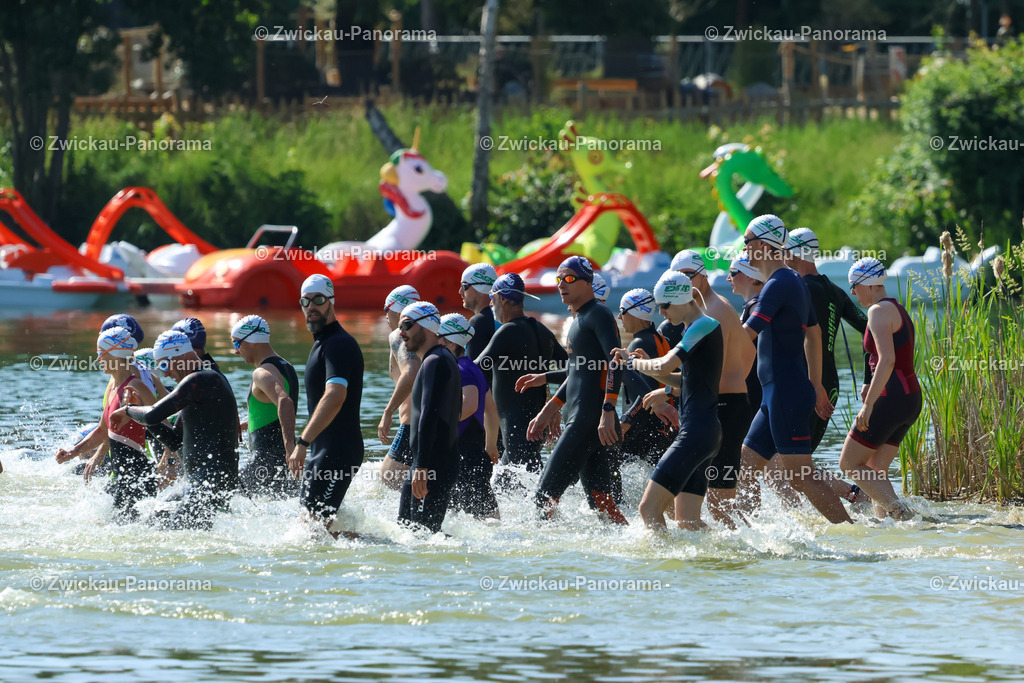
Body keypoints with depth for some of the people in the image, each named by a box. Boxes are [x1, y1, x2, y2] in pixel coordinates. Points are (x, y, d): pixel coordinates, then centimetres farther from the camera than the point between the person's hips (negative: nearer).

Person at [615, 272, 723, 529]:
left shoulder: (704, 327, -11)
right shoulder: (699, 329, 20)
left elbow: (663, 367, -22)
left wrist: (632, 361, -3)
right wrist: (647, 364, 16)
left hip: (697, 430, -10)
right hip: (703, 431, 10)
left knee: (649, 508, -13)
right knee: (686, 523, 7)